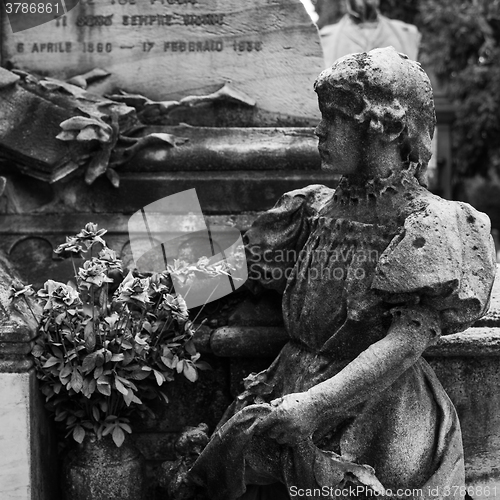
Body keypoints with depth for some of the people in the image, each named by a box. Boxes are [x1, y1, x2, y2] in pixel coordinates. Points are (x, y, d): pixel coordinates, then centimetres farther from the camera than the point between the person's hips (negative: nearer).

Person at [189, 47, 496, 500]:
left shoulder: (428, 222, -10)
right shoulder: (315, 207, 10)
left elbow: (408, 343, -18)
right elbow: (254, 269, 19)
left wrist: (312, 404, -26)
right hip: (291, 393, 5)